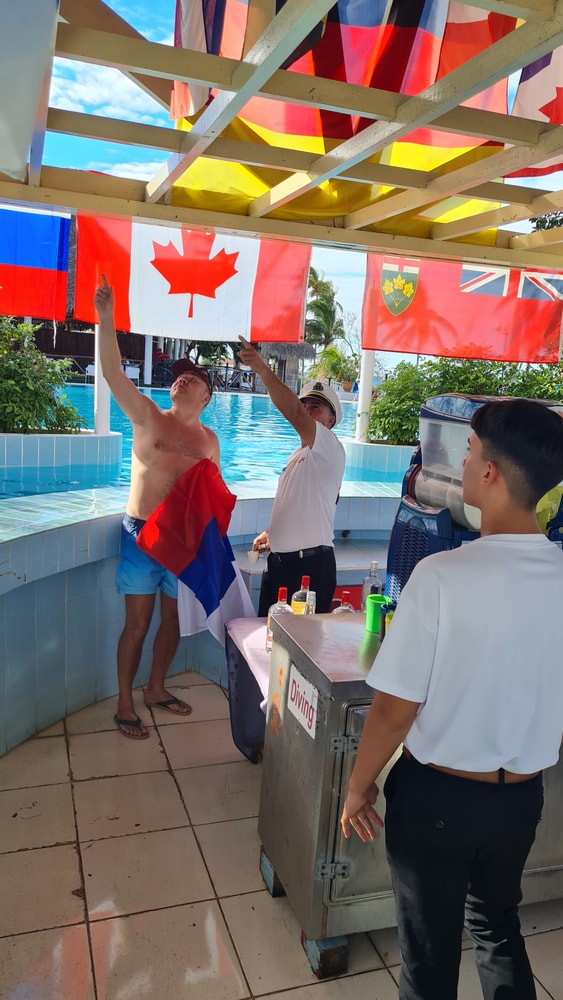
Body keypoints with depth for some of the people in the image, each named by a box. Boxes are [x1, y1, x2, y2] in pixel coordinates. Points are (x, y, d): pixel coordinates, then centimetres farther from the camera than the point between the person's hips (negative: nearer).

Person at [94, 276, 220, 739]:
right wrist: (106, 317, -23)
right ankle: (125, 705, 17)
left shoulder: (209, 439, 8)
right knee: (138, 624, 1)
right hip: (142, 534, -4)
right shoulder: (148, 417, -2)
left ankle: (156, 688, 35)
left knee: (174, 619, 14)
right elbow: (114, 372, -14)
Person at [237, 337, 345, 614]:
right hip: (279, 560, 9)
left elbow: (293, 413, -28)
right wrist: (271, 533, 15)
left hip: (311, 565, -9)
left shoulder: (330, 449, -10)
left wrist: (262, 368, -32)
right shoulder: (297, 455, 19)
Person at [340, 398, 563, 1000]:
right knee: (497, 927, 30)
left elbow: (395, 711, -20)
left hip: (435, 795, -4)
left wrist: (359, 787, -4)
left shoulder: (443, 575, -26)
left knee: (430, 950, 19)